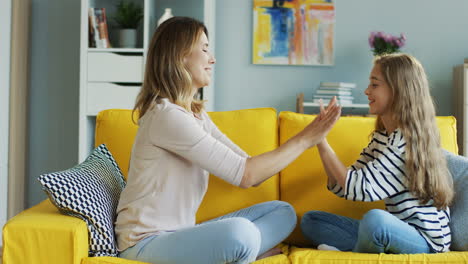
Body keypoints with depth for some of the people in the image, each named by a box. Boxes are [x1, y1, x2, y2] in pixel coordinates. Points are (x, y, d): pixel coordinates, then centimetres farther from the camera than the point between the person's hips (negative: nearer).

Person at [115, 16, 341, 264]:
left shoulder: (197, 114, 12)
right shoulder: (167, 115, -18)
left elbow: (250, 168, 8)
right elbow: (244, 174, -20)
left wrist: (308, 137, 3)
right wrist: (304, 139, -11)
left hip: (179, 234, 10)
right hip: (146, 242, -10)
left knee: (282, 212, 6)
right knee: (240, 231, -36)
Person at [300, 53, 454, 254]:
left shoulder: (408, 139, -18)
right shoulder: (380, 137, 9)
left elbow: (358, 189, -23)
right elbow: (342, 187, 5)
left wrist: (322, 143, -18)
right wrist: (320, 140, -5)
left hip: (425, 241, -8)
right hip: (396, 232, 9)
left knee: (375, 218, -39)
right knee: (310, 220, 5)